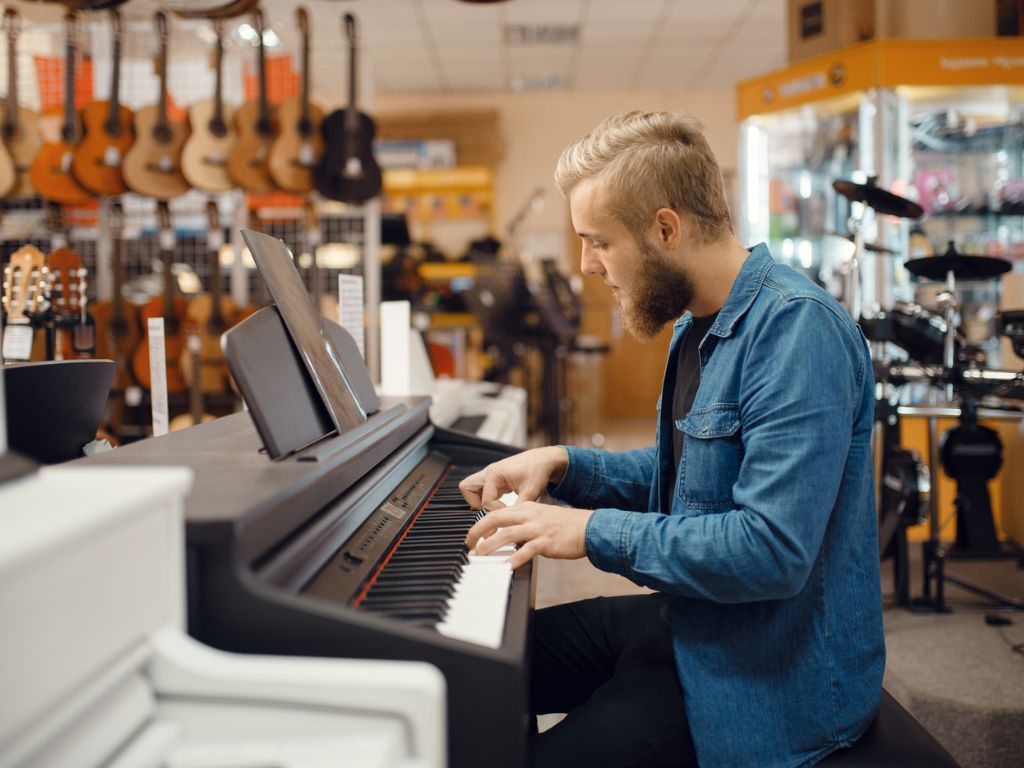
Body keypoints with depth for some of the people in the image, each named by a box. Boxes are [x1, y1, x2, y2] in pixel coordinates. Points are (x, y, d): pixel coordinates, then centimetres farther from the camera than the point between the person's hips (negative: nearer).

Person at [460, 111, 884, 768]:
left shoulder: (798, 328, -24)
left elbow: (774, 549, -31)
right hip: (688, 618, 10)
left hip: (770, 677, -9)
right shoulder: (698, 324, 9)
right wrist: (563, 465, 6)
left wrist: (595, 530, -23)